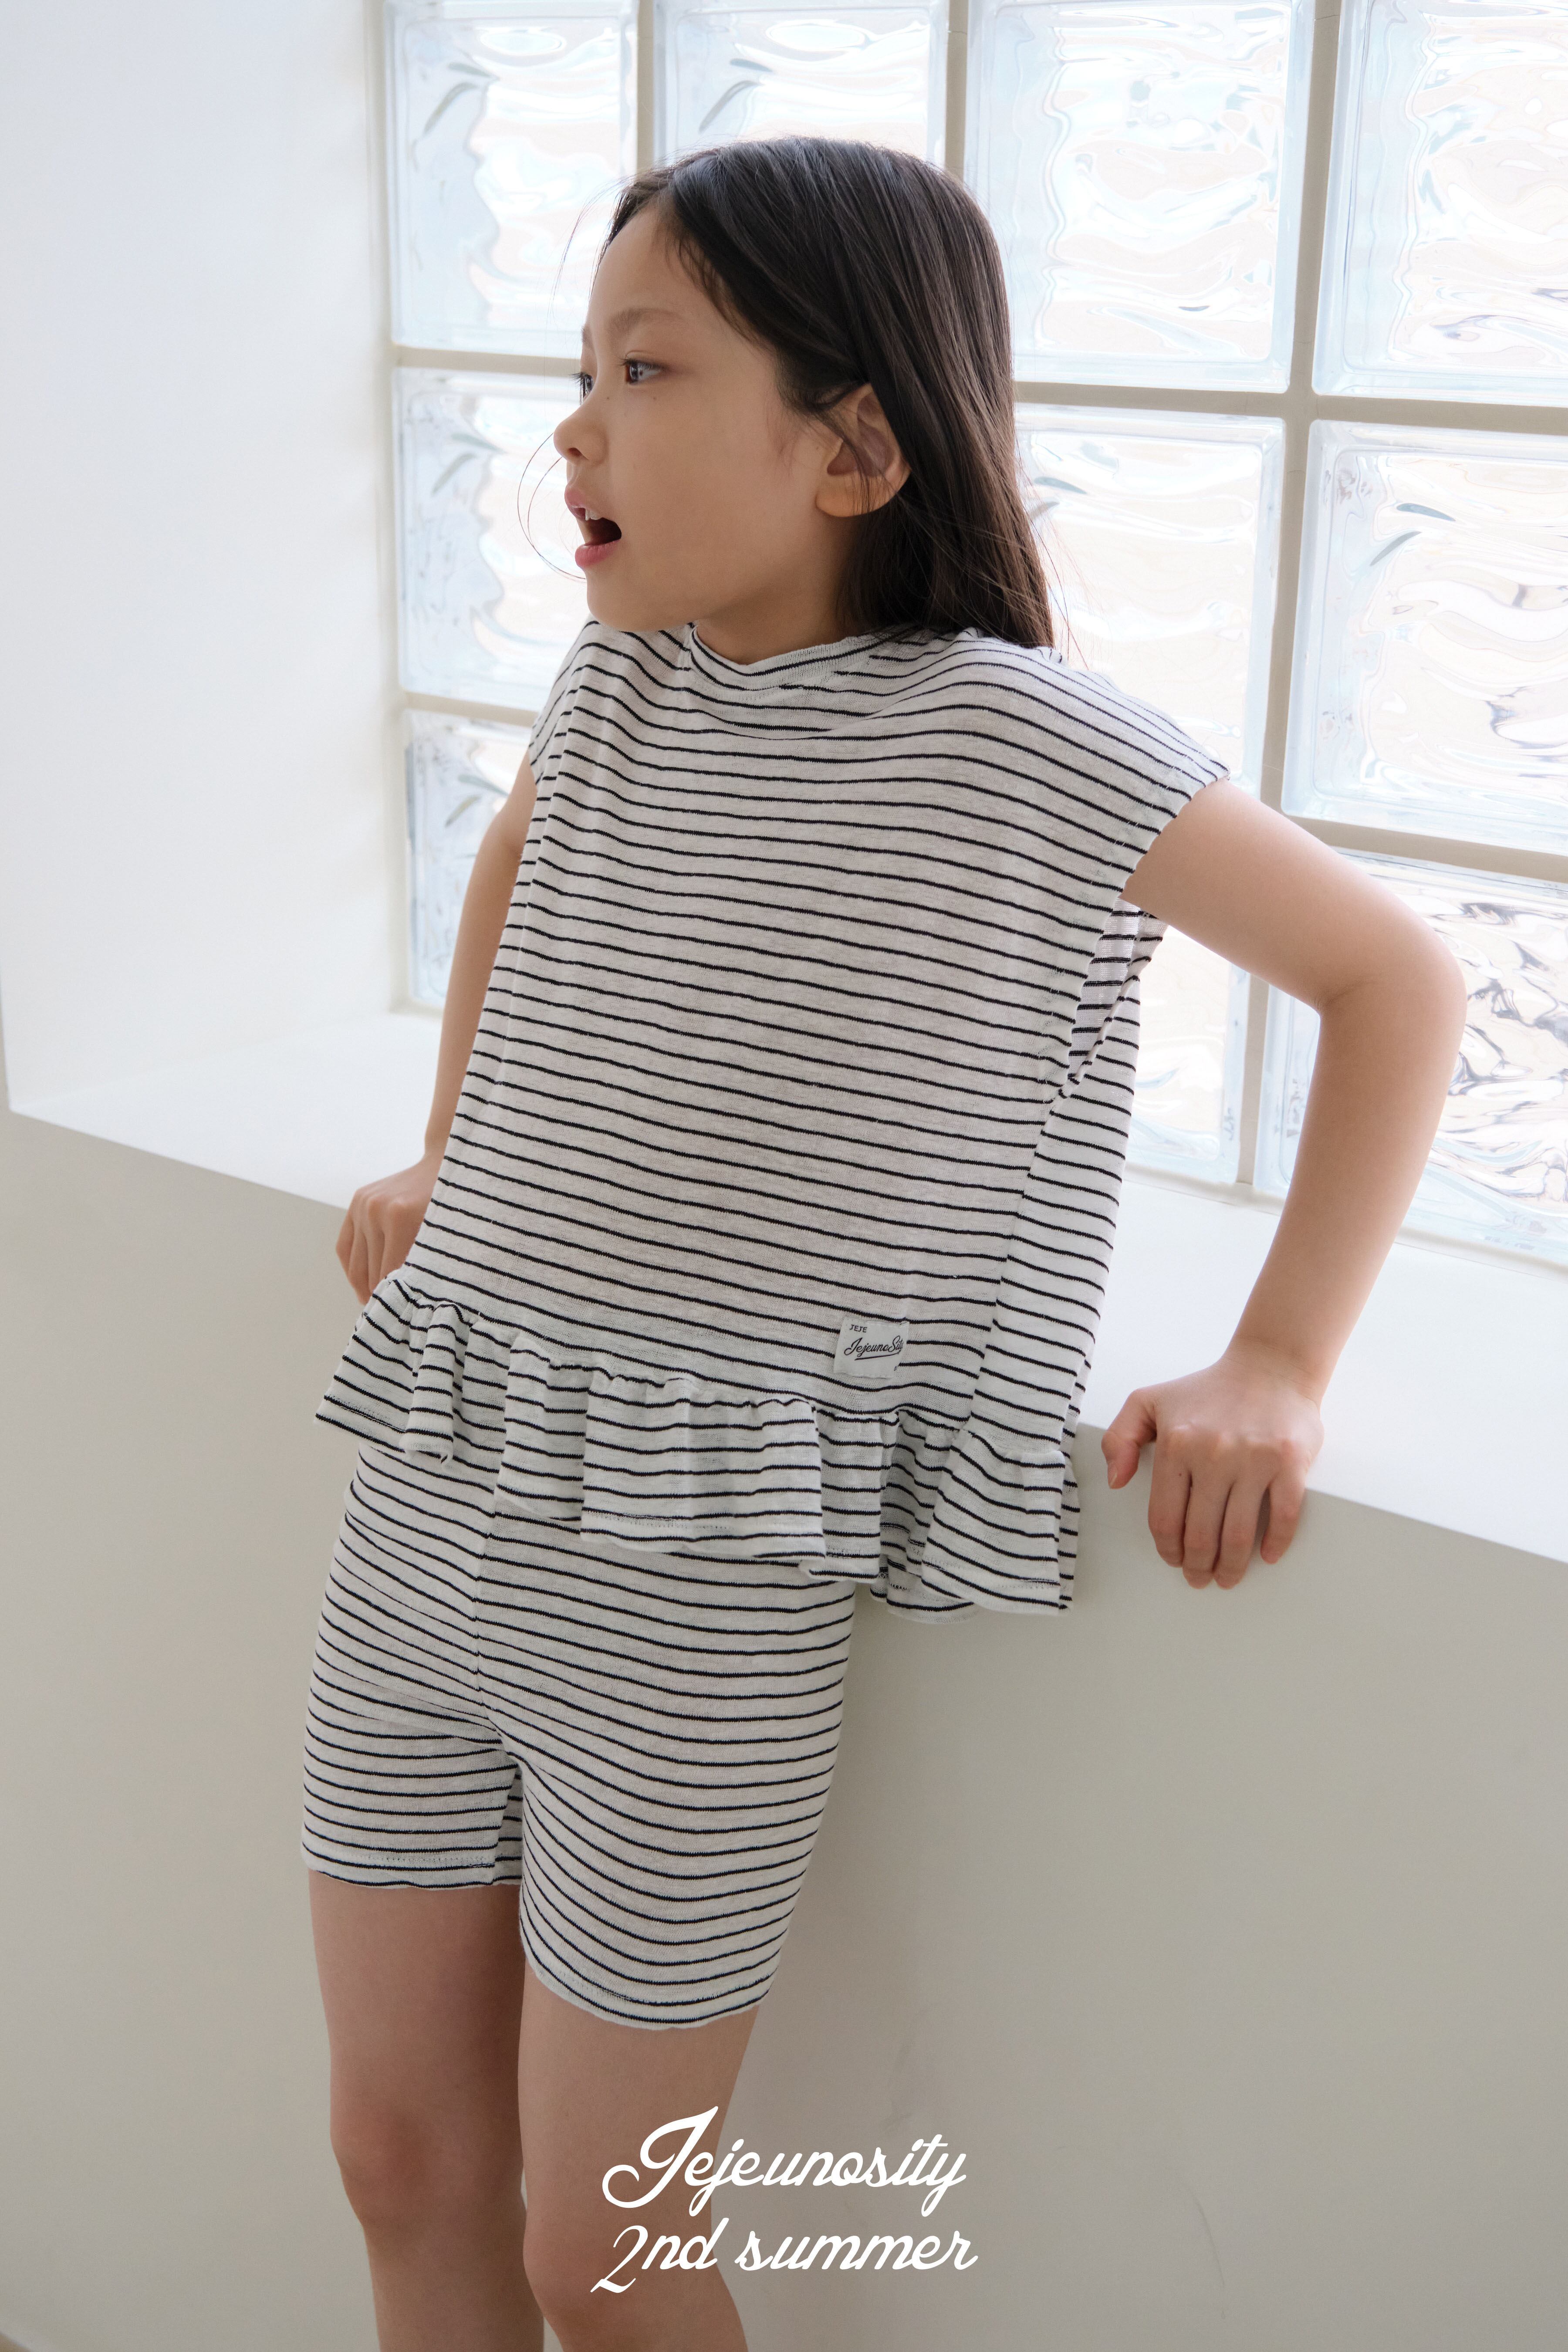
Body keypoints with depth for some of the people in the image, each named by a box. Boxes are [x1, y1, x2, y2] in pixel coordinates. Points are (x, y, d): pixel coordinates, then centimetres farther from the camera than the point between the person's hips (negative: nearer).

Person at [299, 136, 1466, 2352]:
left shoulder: (1023, 739, -14)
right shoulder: (614, 682, 3)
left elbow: (1398, 976, -5)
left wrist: (1277, 1368, -10)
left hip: (704, 1609, -6)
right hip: (420, 1528, 6)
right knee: (404, 2160, 18)